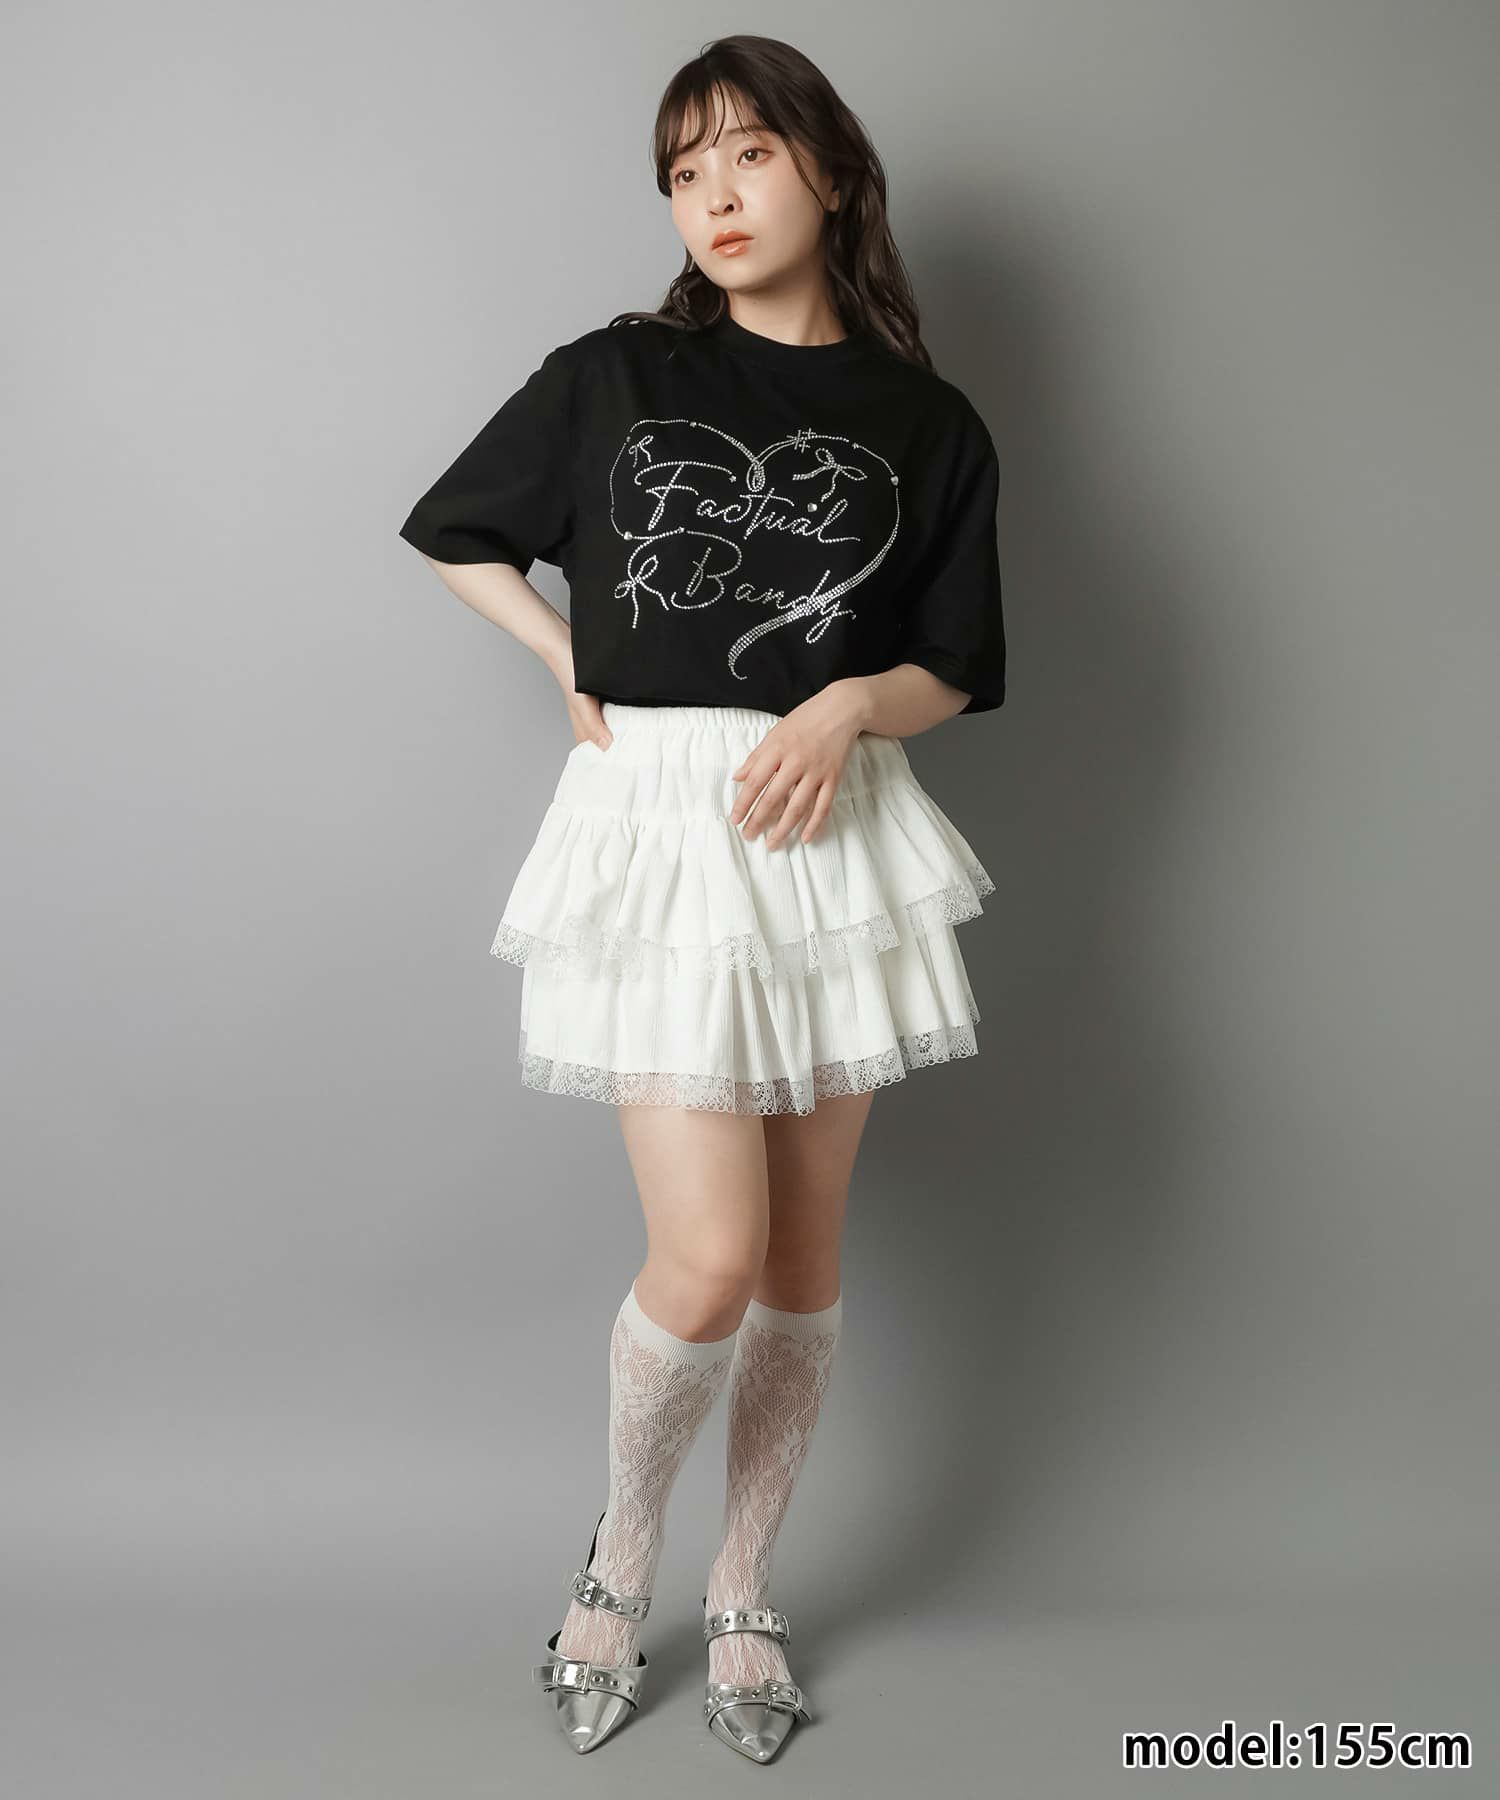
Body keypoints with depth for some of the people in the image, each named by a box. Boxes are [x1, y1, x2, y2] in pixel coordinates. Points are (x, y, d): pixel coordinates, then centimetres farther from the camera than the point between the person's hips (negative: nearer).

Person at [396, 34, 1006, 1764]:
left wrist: (851, 704, -12)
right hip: (657, 828, -2)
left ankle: (742, 1591, 28)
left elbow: (951, 673, 9)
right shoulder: (612, 375, 5)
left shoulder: (927, 426, 6)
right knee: (710, 1257, -10)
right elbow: (454, 531, 17)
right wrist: (574, 669, 4)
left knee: (803, 1256, 8)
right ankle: (623, 1542, 20)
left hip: (830, 836, 2)